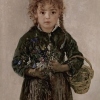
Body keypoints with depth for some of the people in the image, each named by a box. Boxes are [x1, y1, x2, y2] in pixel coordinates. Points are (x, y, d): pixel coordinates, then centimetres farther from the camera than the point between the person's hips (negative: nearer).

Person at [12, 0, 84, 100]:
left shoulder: (64, 37, -1)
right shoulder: (29, 37, -4)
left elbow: (77, 59, 2)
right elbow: (17, 62, -1)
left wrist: (61, 68, -14)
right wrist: (32, 72, -17)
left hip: (59, 85, 1)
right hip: (35, 86, -1)